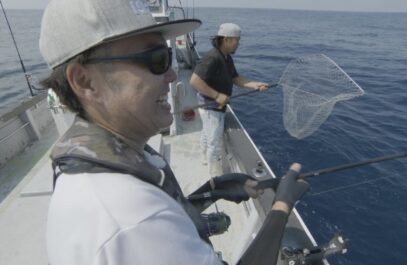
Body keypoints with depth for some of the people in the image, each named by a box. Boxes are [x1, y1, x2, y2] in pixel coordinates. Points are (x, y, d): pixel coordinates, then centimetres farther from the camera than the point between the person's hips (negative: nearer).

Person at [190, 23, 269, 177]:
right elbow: (194, 81, -32)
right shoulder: (212, 58, -26)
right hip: (211, 106, -10)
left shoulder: (227, 58, 5)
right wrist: (217, 95, -30)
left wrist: (256, 85, -7)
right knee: (215, 143, -1)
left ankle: (206, 159, 52)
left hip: (215, 105, 10)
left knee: (207, 134, 28)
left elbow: (236, 79, 6)